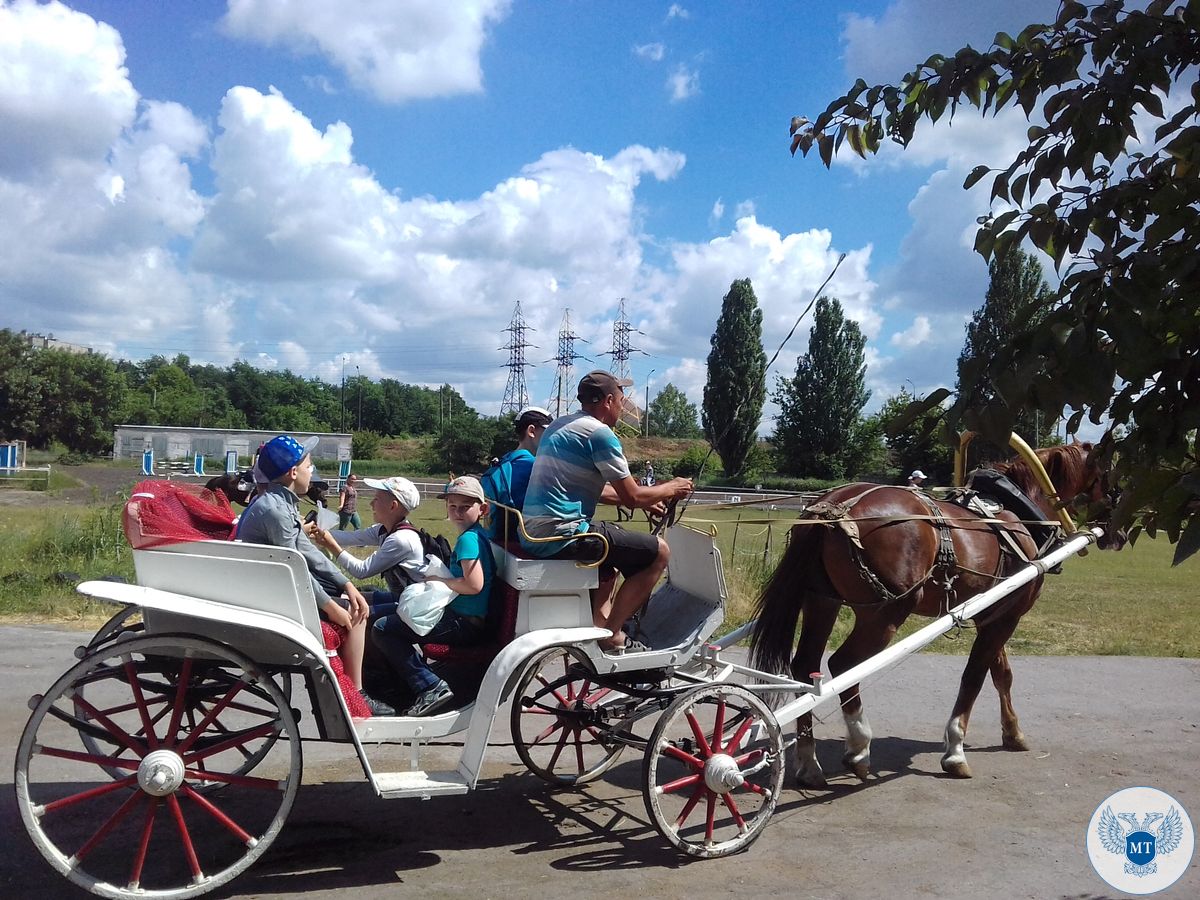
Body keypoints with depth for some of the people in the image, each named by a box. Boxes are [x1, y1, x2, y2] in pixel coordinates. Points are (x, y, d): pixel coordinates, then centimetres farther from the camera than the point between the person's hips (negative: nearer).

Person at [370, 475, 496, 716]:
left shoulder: (468, 538, -16)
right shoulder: (477, 535, 14)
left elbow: (474, 585, -27)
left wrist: (438, 580, -12)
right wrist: (438, 580, 12)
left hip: (465, 624, -11)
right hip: (465, 618, 11)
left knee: (382, 629, -10)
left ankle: (431, 688, -15)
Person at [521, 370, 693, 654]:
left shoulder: (560, 426, 18)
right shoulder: (600, 433, -11)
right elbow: (632, 497, -8)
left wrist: (645, 498, 29)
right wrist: (670, 488, 11)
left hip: (533, 534, 10)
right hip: (561, 534, -10)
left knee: (612, 553, 34)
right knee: (658, 552, -5)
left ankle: (599, 628, 23)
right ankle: (611, 636, 0)